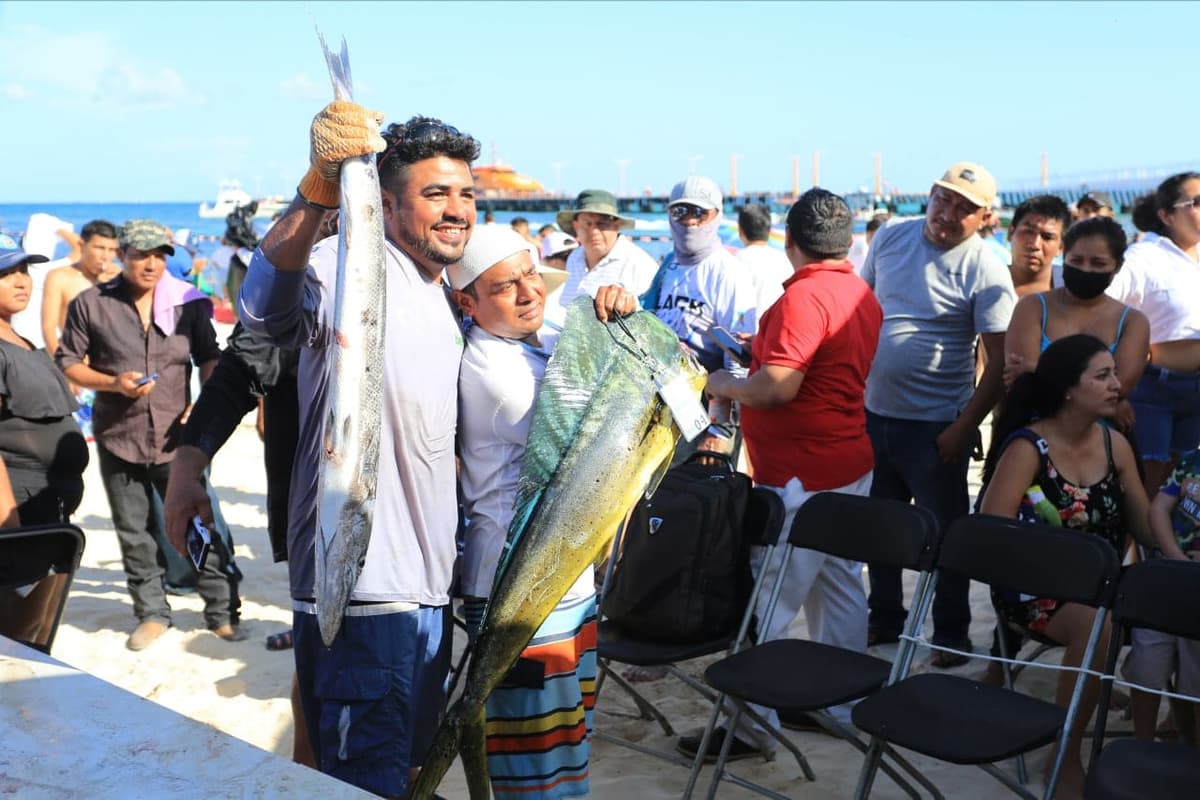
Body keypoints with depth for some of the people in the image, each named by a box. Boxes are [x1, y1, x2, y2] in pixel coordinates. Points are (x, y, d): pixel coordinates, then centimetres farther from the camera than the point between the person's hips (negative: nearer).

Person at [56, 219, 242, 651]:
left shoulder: (187, 301, 2)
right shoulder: (91, 304, -1)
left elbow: (208, 358, 8)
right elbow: (68, 363, 2)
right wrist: (113, 383, -14)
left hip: (177, 437, 0)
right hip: (119, 439, 0)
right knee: (135, 534, 10)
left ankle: (222, 612, 13)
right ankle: (152, 612, 25)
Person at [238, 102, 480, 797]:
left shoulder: (446, 306, 15)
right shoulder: (354, 267, -14)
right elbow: (267, 312, -37)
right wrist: (318, 190, -50)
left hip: (428, 588, 9)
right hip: (362, 589, -9)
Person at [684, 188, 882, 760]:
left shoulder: (804, 296, -20)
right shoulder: (862, 294, 10)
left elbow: (777, 387, -26)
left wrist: (725, 385, -9)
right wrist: (760, 349, 19)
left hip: (801, 475, -10)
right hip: (849, 463, 10)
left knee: (768, 602, -3)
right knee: (839, 587, 16)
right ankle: (842, 702, 28)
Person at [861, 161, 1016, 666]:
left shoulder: (985, 272, -13)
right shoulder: (890, 239, 2)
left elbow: (1000, 362, -14)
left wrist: (964, 428, -17)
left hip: (934, 425, -5)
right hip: (873, 412, 5)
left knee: (943, 531, 8)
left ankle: (951, 635, 24)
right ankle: (884, 618, 36)